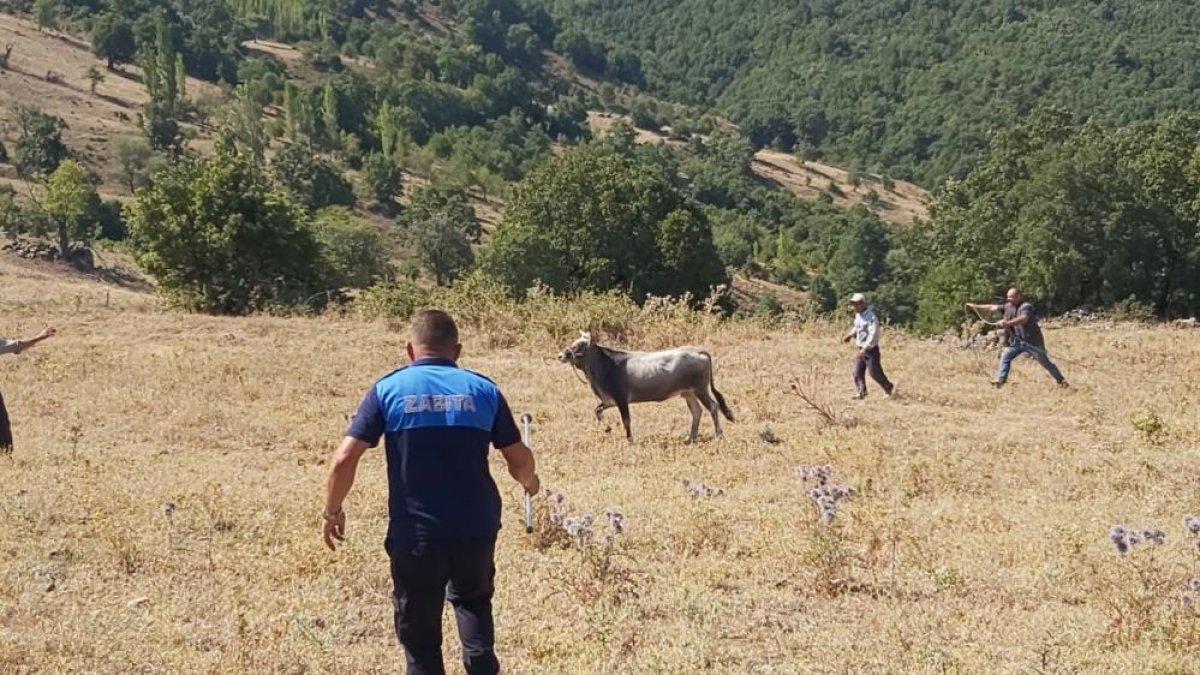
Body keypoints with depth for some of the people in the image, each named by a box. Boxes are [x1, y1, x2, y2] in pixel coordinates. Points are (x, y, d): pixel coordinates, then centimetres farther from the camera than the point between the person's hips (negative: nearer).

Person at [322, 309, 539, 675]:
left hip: (414, 534, -2)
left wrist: (333, 511, 9)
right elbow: (520, 460, 6)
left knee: (420, 633, 11)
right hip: (477, 530, 2)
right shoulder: (483, 390, 3)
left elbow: (344, 459, -7)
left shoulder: (388, 389, -1)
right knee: (472, 600, 30)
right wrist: (529, 482, 29)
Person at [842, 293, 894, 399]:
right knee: (858, 373, 3)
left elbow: (873, 335, -27)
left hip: (871, 350, -8)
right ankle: (862, 392, 10)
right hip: (861, 349, 8)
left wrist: (865, 348, -33)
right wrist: (850, 335, 10)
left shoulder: (871, 317, -20)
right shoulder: (858, 316, 8)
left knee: (875, 372, -1)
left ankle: (889, 388, 17)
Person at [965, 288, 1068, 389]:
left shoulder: (1026, 307, -20)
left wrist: (1008, 323, -52)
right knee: (1005, 356, -1)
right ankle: (1000, 380, 0)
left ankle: (1061, 380, 8)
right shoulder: (1009, 306, 3)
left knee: (1045, 361, -1)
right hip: (1017, 341, 7)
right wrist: (975, 306, 1)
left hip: (1032, 341, -7)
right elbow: (993, 308, 5)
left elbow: (1023, 319, -38)